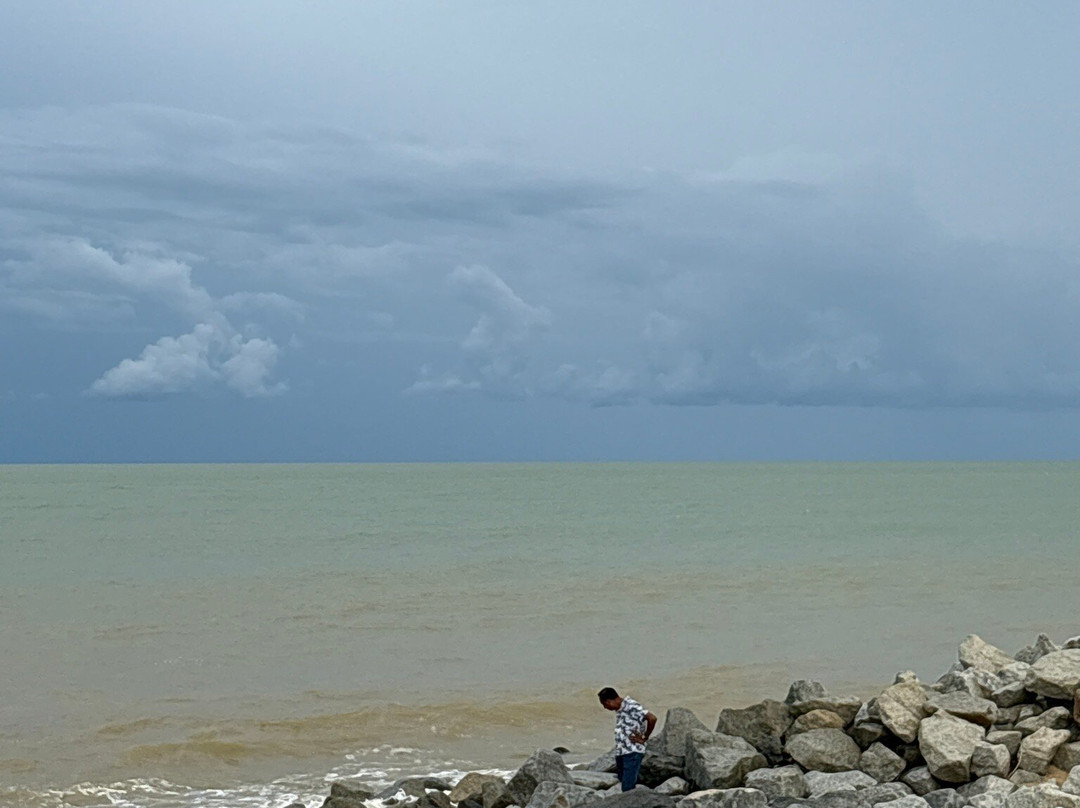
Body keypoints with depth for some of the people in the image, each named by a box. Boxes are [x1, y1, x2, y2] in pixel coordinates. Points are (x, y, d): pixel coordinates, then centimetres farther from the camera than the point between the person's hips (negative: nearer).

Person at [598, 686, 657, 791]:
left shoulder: (630, 706, -14)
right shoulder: (619, 709, 14)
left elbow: (652, 718, -23)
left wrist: (644, 738, -12)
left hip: (632, 753, -10)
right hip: (620, 754, 10)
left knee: (628, 788, -12)